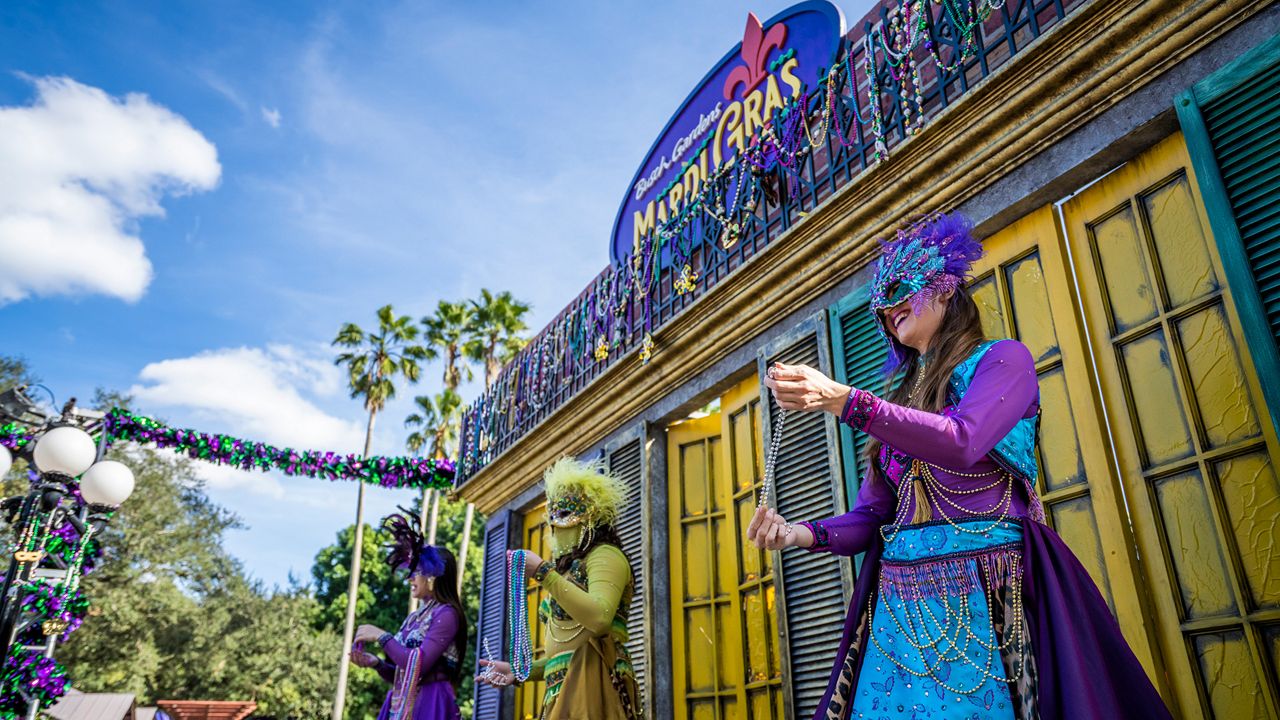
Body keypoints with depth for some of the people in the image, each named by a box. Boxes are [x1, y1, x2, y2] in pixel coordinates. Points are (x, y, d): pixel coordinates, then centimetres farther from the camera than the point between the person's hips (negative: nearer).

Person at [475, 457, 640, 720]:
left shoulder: (604, 555, -3)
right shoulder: (570, 566, 22)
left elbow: (600, 618, -24)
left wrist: (543, 572, -19)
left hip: (591, 685, -9)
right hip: (563, 690, 9)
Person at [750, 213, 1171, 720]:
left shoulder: (1002, 360, 1)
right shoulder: (896, 402, 17)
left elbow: (962, 442, -20)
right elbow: (870, 516, 11)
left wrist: (842, 401, -28)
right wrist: (800, 534, -8)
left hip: (985, 594, -5)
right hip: (901, 602, 5)